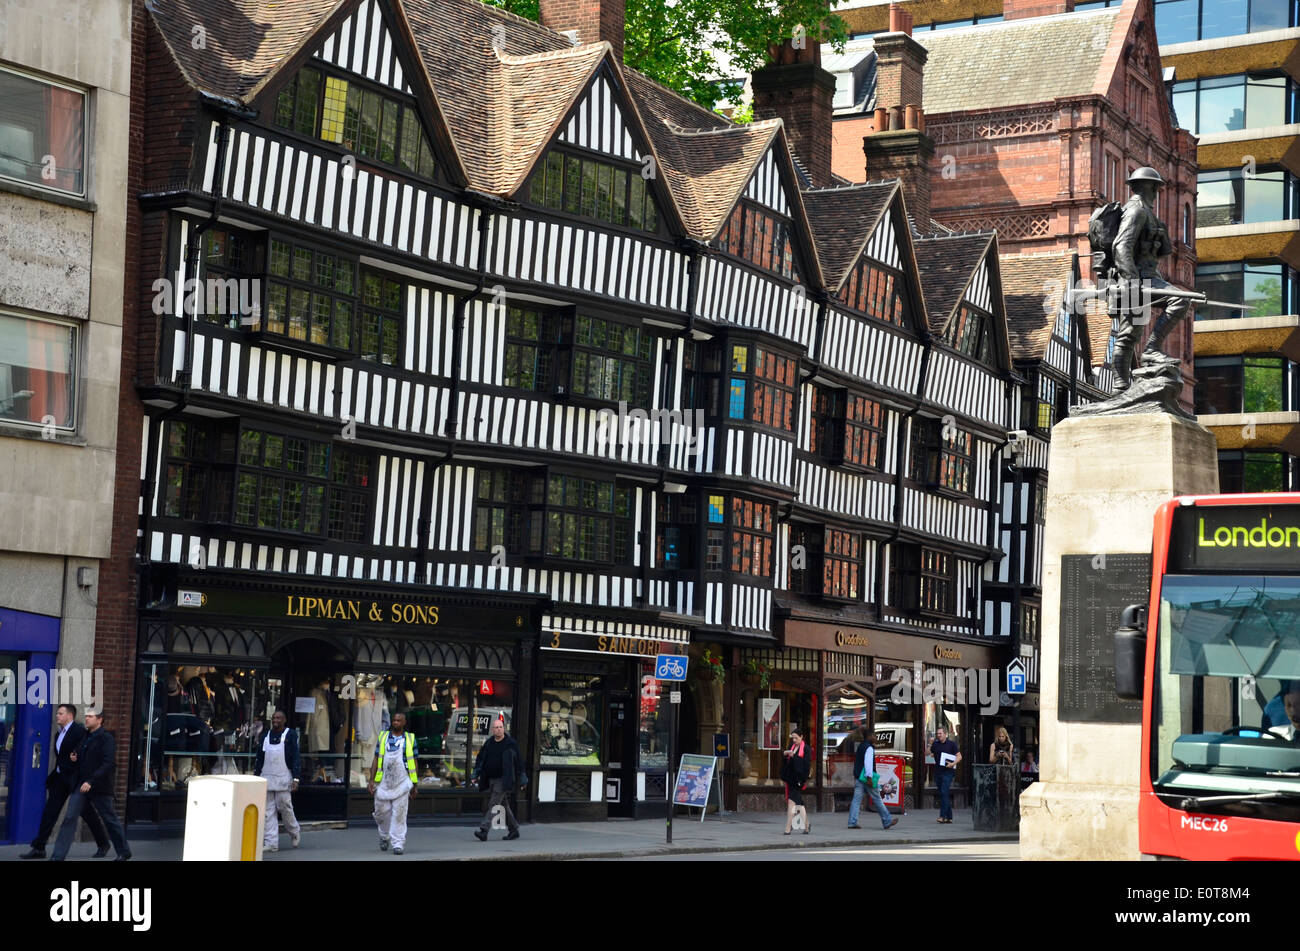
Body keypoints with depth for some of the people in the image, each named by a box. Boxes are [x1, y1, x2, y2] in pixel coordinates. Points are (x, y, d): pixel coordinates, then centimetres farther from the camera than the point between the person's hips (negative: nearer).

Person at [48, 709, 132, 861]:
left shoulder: (106, 738, -11)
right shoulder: (85, 737, 14)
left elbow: (109, 763, -20)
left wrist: (91, 781, -25)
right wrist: (75, 758, 3)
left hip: (99, 787, -7)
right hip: (81, 785, 7)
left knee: (110, 820, 6)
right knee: (70, 818, -4)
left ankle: (124, 852, 24)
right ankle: (58, 856, -7)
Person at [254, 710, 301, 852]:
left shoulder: (290, 736, 0)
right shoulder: (266, 737, 14)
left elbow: (296, 758, -3)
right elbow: (259, 759, 18)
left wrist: (296, 779, -11)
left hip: (283, 779, -4)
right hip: (266, 779, 4)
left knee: (284, 807, -4)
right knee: (268, 811, 1)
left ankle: (295, 832, 22)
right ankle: (271, 843, 3)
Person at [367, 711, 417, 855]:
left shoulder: (410, 739, 6)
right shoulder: (383, 737, 10)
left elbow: (413, 762, 8)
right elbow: (376, 759, 10)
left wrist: (415, 785, 6)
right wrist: (372, 780, 3)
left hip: (402, 782, -2)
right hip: (383, 781, 2)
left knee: (399, 813, -6)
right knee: (382, 812, 5)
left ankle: (398, 844, -4)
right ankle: (384, 836, 31)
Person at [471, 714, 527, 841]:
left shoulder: (510, 743, -4)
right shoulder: (488, 744, 11)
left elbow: (519, 761, -1)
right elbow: (480, 759, 18)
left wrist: (522, 778, -1)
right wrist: (476, 773, 8)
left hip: (503, 780, -6)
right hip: (491, 779, 6)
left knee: (493, 804, -15)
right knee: (504, 805, 12)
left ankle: (483, 830, -22)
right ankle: (513, 830, 23)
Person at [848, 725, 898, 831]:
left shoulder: (860, 746, 17)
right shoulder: (869, 748, -11)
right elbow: (868, 762, -20)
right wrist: (869, 777, -23)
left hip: (858, 777, 8)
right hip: (866, 777, -8)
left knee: (856, 799, 2)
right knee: (877, 799, 1)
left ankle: (852, 822, -5)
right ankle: (887, 821, 10)